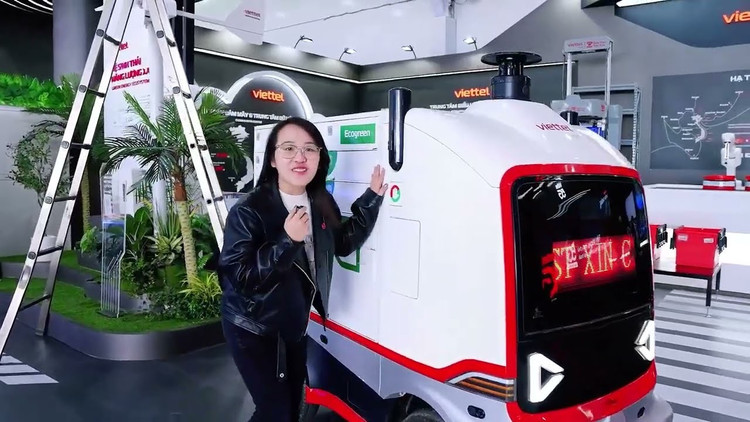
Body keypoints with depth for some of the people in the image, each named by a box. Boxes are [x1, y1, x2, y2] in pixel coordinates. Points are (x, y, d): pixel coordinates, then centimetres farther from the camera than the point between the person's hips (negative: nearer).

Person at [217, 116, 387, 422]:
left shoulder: (322, 204, -5)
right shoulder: (249, 211, -23)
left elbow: (343, 244, 6)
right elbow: (238, 276, -27)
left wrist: (371, 200, -3)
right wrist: (287, 240, -35)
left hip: (294, 323, 6)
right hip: (252, 328, -6)